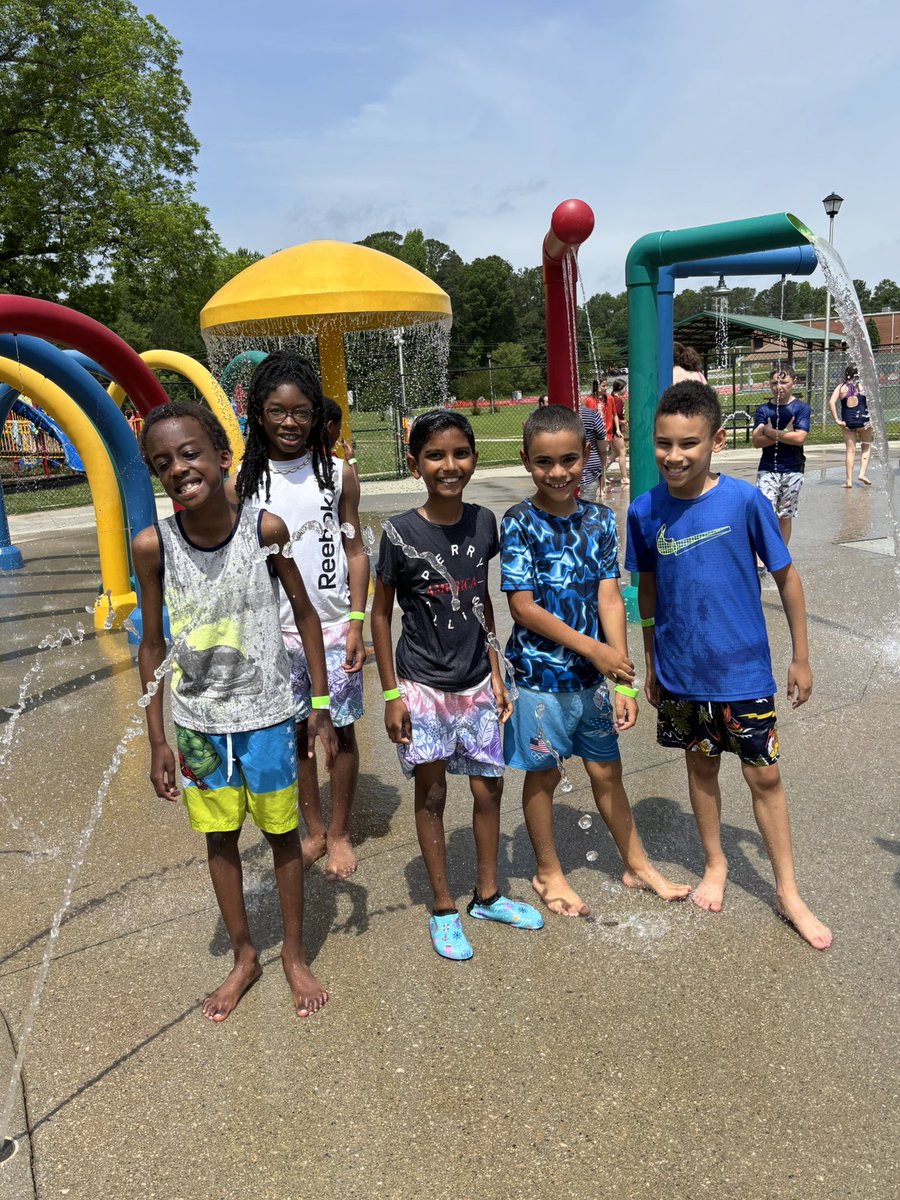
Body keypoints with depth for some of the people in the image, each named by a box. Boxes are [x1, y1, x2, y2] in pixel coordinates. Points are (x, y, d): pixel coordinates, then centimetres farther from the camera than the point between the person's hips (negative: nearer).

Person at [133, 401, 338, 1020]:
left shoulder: (266, 528, -16)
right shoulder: (153, 544, -12)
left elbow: (305, 614, -4)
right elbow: (153, 645, -2)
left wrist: (322, 705, -3)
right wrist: (158, 740, 1)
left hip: (267, 714, -2)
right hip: (197, 720, 2)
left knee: (282, 833, 14)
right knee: (220, 837, 17)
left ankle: (295, 954, 36)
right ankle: (245, 957, 39)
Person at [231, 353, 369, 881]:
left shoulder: (338, 473, -2)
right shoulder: (244, 482, 0)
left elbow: (355, 549, 1)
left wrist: (356, 623, -5)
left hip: (333, 628, -1)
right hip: (276, 632, 1)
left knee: (339, 731, 8)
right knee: (296, 733, 12)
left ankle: (340, 833, 27)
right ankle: (314, 831, 31)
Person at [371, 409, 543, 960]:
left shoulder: (483, 522, -2)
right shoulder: (401, 533, -13)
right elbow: (381, 614, -5)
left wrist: (496, 671, 9)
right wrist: (391, 694, -7)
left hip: (475, 682, 4)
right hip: (423, 685, -4)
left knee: (489, 787, 12)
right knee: (432, 795, 9)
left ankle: (488, 896, 34)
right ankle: (444, 909, 27)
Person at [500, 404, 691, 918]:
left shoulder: (599, 518, -1)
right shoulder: (520, 523, -13)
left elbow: (609, 597, -6)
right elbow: (523, 607, -16)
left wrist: (623, 679, -12)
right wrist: (594, 649, -20)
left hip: (594, 672, 4)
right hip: (540, 671, -4)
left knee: (606, 769, 18)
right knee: (543, 774, 12)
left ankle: (637, 864, 37)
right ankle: (548, 872, 32)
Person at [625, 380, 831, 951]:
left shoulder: (745, 501, -15)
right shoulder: (645, 511, -7)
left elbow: (786, 577, -4)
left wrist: (801, 658, 0)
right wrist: (650, 663, 12)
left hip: (743, 671, -2)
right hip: (680, 671, 2)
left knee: (765, 776, 8)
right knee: (701, 765, 18)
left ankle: (788, 892, 27)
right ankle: (715, 863, 40)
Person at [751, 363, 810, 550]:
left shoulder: (801, 408, 0)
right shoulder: (763, 410, 4)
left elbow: (799, 438, -14)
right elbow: (757, 441, -6)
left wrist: (770, 432, -11)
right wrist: (785, 434, -13)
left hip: (792, 471, 0)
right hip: (767, 469, 0)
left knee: (785, 516, 9)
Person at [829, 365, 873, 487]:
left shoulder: (841, 387, 3)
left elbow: (831, 402, -11)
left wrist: (837, 420, -9)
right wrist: (871, 418, 0)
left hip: (847, 421, 1)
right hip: (863, 420, -1)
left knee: (850, 450, 7)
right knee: (866, 447, 18)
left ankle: (849, 480, 5)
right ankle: (862, 473, 5)